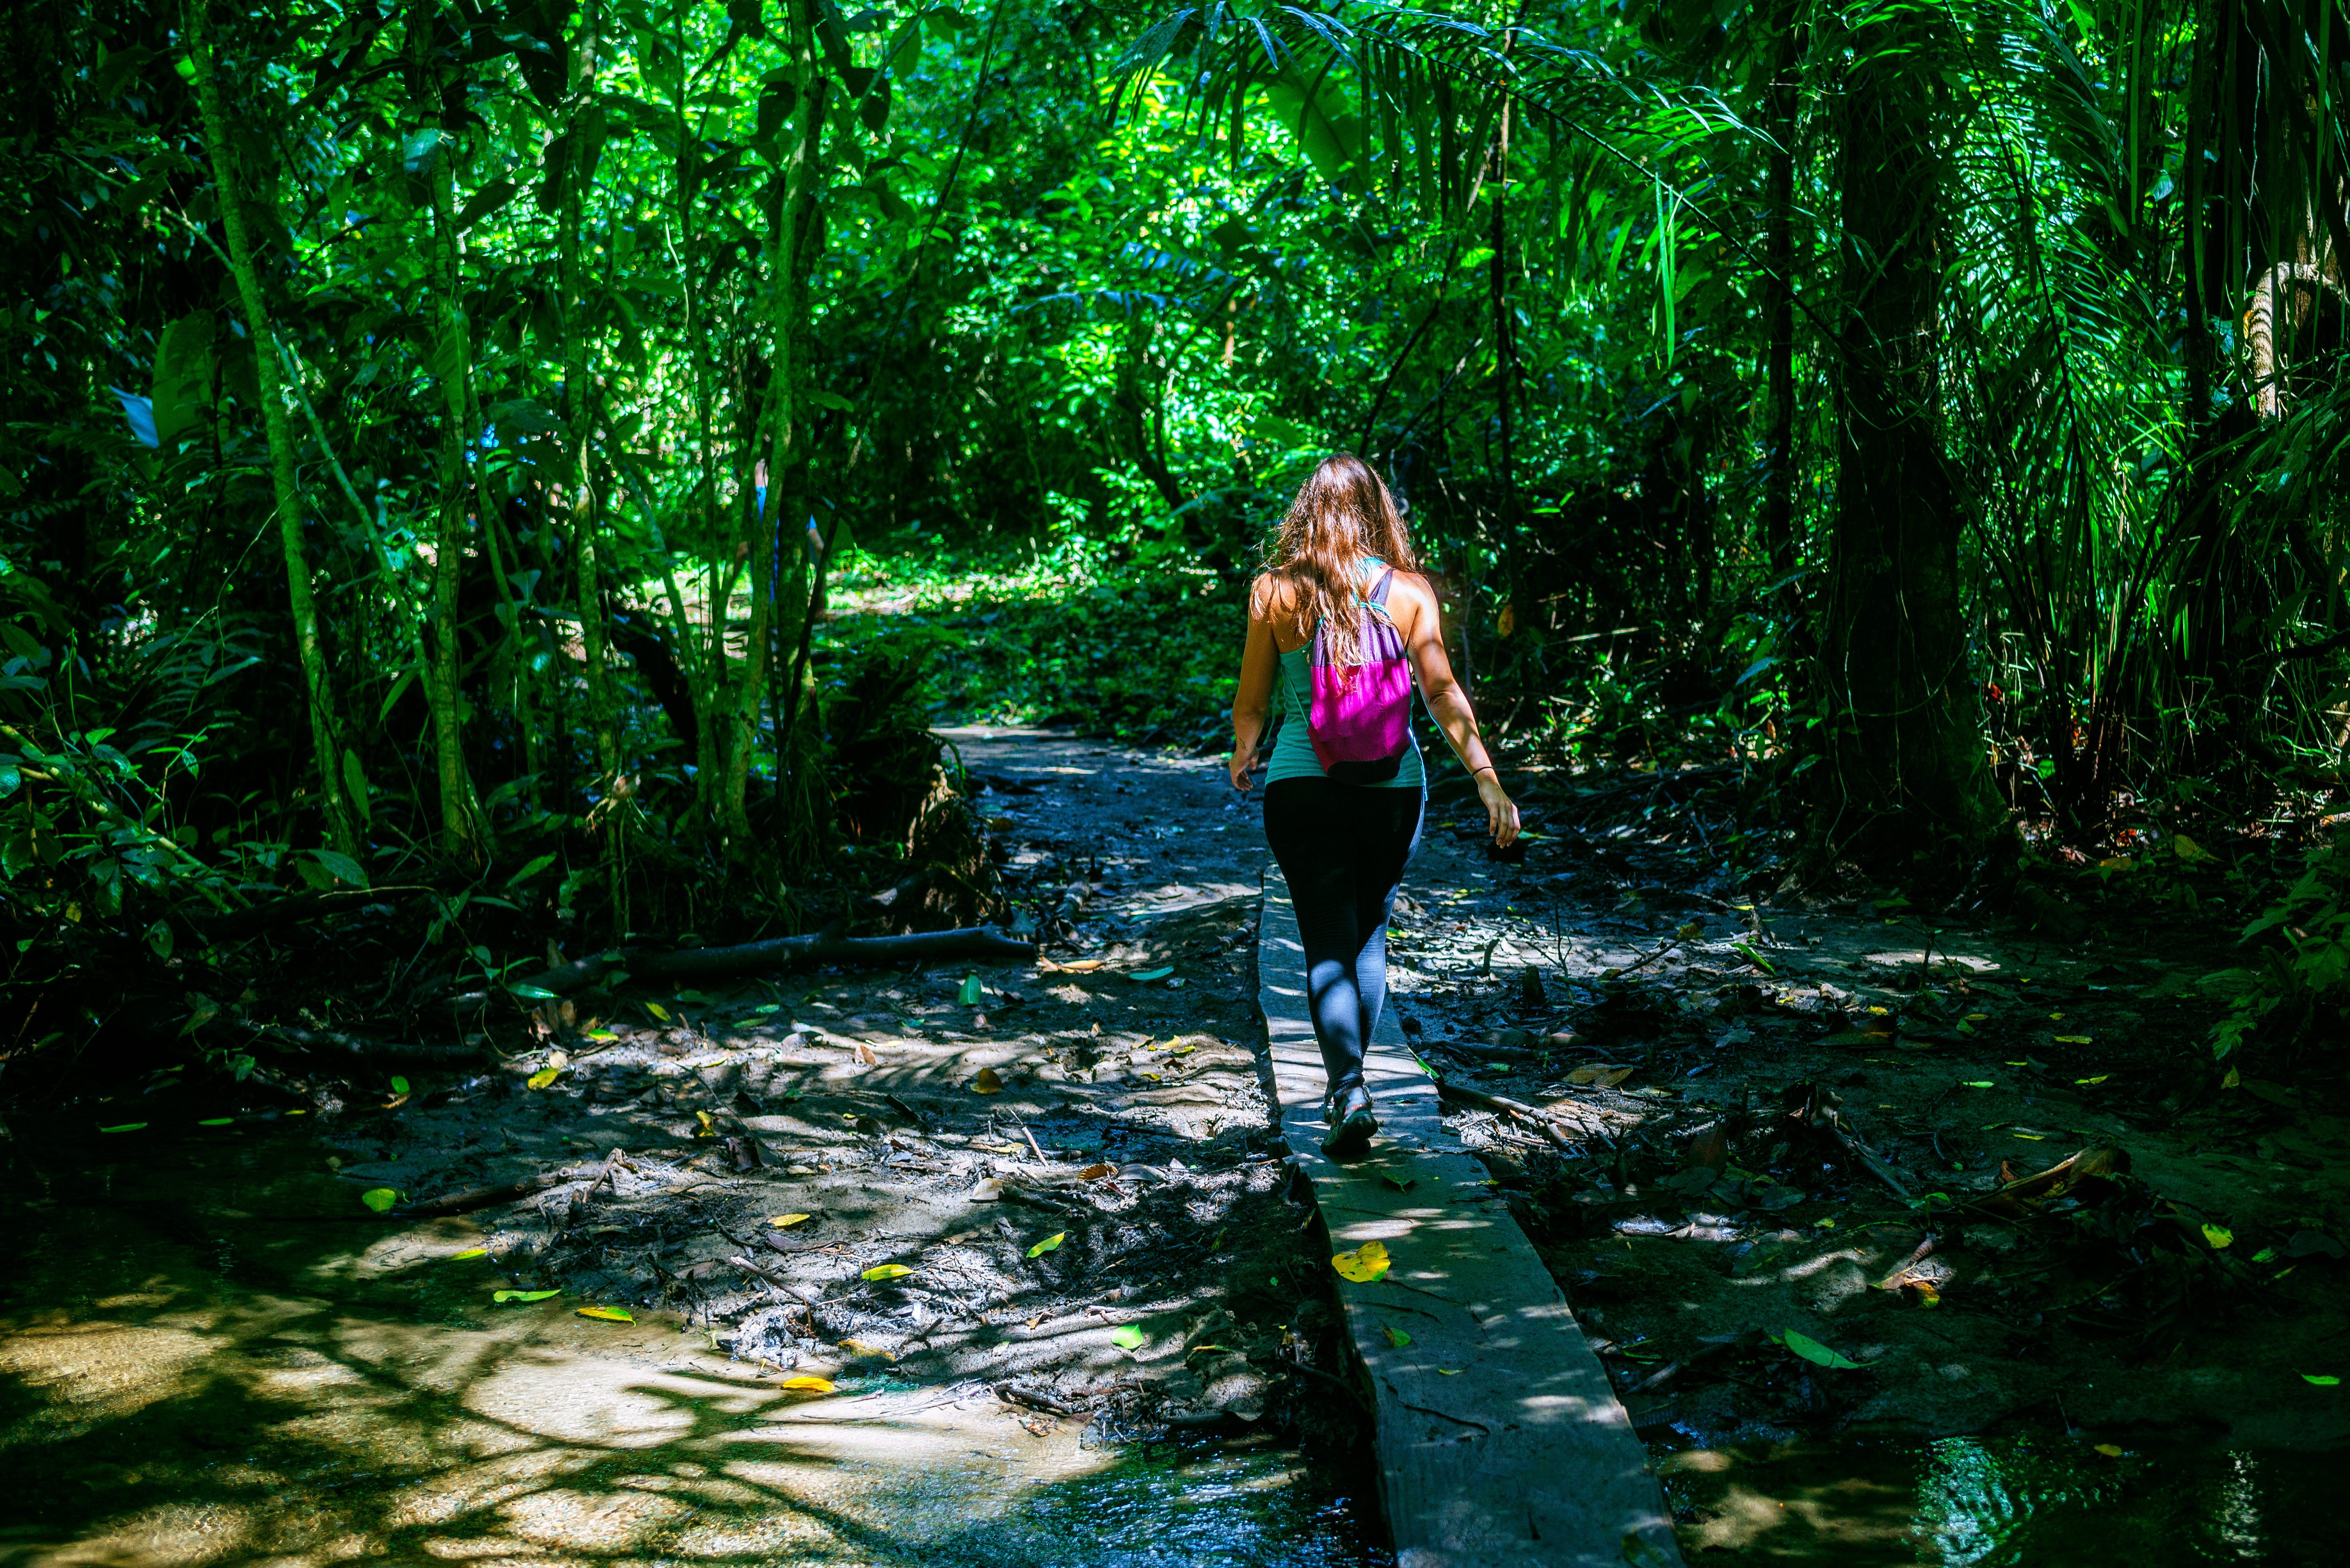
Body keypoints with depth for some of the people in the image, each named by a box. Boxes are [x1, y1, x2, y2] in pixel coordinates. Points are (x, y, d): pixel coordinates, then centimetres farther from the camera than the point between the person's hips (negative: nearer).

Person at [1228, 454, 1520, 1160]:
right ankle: (1349, 1085, 29)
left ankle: (1348, 1088, -16)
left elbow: (1251, 702, 1)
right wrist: (1487, 778, -7)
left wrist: (1242, 757, 21)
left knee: (1327, 944, 2)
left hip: (1303, 785, -2)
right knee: (1369, 933, 19)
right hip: (1393, 787, 2)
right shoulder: (1408, 591, -2)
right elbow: (1443, 694, -8)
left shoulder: (1275, 592, -4)